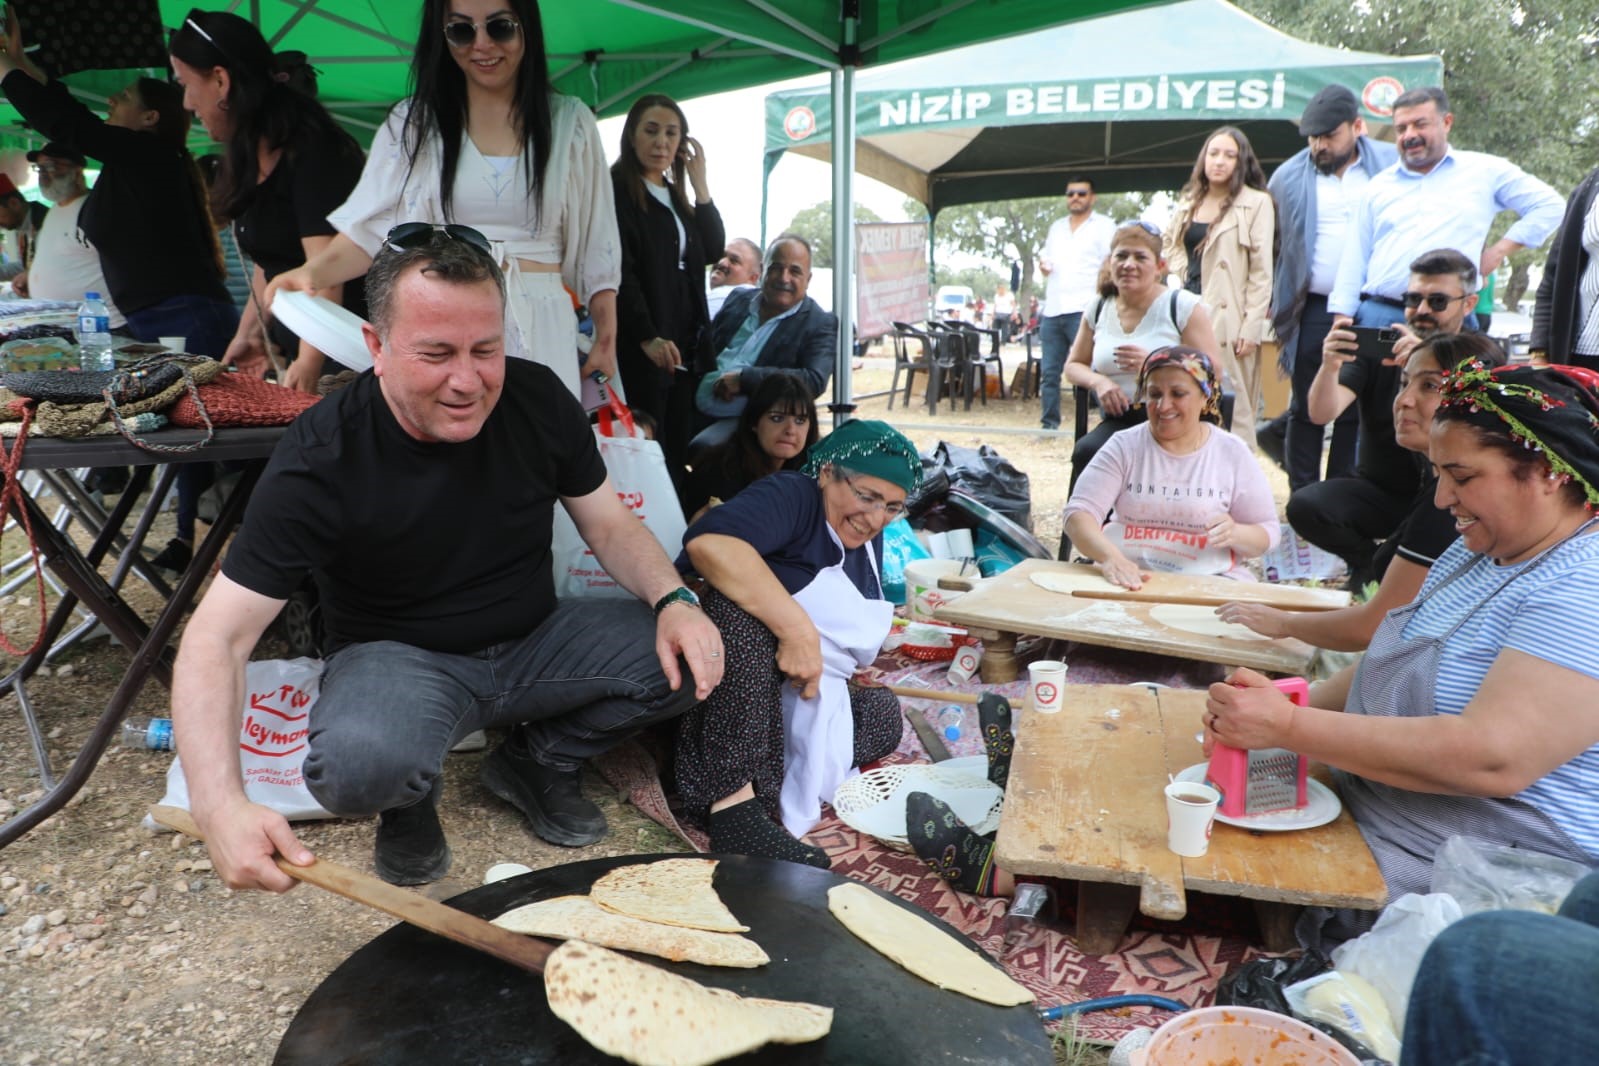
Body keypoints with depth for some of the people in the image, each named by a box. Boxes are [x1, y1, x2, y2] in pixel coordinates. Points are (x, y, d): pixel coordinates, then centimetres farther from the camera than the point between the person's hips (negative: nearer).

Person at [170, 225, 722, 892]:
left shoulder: (538, 400, -10)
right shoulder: (319, 461, -21)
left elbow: (608, 522, 0)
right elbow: (217, 637, -22)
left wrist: (674, 600, -21)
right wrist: (221, 805, -38)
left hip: (536, 641, 4)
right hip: (402, 658, -3)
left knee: (695, 659, -17)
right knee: (357, 766, -37)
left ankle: (539, 761, 8)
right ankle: (410, 801, 3)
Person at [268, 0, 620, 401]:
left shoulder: (570, 123, 7)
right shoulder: (413, 122, 7)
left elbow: (596, 248, 7)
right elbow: (370, 229, 2)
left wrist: (606, 342, 4)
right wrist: (312, 271, -16)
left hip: (539, 331, 0)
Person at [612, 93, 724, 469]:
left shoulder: (675, 196, 19)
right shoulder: (616, 190, -5)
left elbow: (715, 248, 9)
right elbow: (620, 271, -13)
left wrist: (699, 183, 3)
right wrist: (648, 337, -21)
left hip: (683, 340, 7)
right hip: (641, 343, -7)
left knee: (678, 449, 6)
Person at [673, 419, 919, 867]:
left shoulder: (866, 538, 11)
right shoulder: (792, 497, -16)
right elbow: (708, 543, -37)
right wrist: (797, 628, -38)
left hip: (794, 698, 8)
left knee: (883, 714, -8)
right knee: (745, 598, -34)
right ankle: (732, 801, -40)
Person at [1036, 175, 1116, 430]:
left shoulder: (1104, 226, 5)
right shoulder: (1057, 227, 22)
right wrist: (1042, 264, 5)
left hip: (1083, 312, -6)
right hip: (1052, 311, 6)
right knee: (1049, 372, 6)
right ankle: (1048, 424, 14)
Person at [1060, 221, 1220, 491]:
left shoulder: (1183, 306, 0)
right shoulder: (1098, 309, 12)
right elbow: (1074, 366, 20)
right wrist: (1098, 381, -3)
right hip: (1118, 421, 4)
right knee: (1086, 451, -30)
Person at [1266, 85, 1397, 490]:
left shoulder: (1391, 164, 5)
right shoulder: (1289, 176, 6)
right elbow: (1270, 242, 14)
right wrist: (1274, 299, 8)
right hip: (1312, 309, 0)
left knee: (1356, 410, 7)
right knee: (1305, 408, 5)